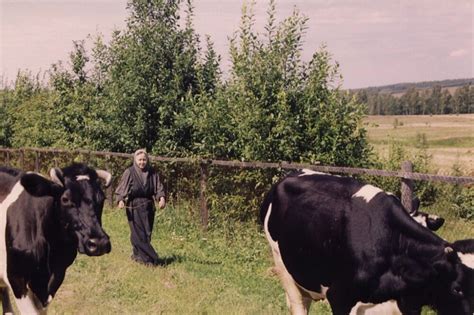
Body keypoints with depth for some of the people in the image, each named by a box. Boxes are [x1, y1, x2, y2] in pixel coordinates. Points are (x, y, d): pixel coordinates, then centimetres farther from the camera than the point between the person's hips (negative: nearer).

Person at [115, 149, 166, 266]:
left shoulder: (152, 173, 4)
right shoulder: (129, 172, -4)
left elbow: (158, 187, -1)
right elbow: (122, 188, -9)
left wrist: (161, 198, -19)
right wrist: (121, 200, -26)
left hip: (148, 206, 4)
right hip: (134, 206, -4)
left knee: (147, 232, 6)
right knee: (138, 232, -5)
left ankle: (137, 254, 20)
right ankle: (149, 257, -2)